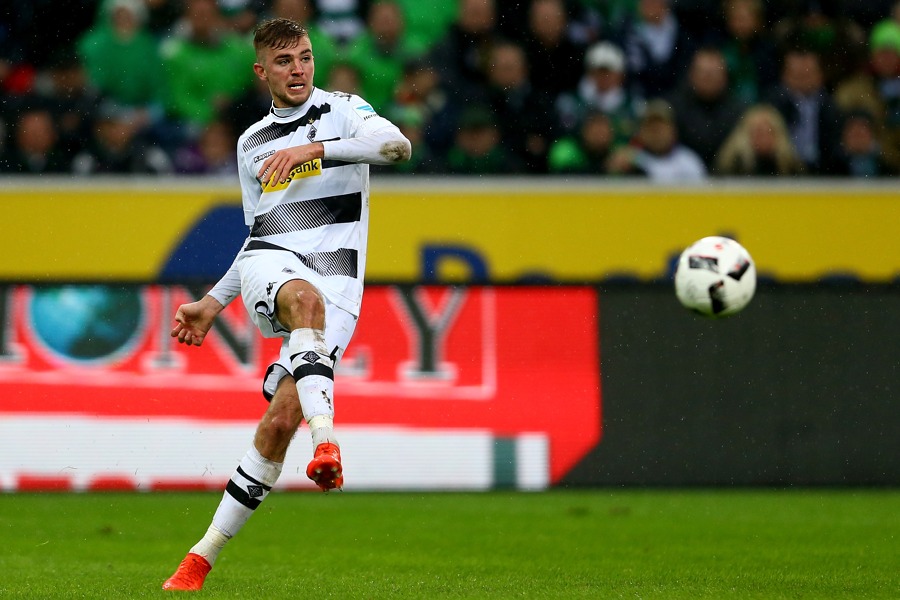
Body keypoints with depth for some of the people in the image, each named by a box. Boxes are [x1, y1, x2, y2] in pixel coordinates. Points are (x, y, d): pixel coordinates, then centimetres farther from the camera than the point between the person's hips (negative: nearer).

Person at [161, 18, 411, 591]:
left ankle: (204, 556, -8)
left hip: (337, 275, -2)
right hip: (270, 262, 2)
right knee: (306, 298, -39)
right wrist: (213, 303, 28)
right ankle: (327, 440, -58)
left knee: (281, 420, -15)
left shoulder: (342, 110, 10)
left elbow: (396, 144, -11)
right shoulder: (252, 142, 24)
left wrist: (313, 148, -18)